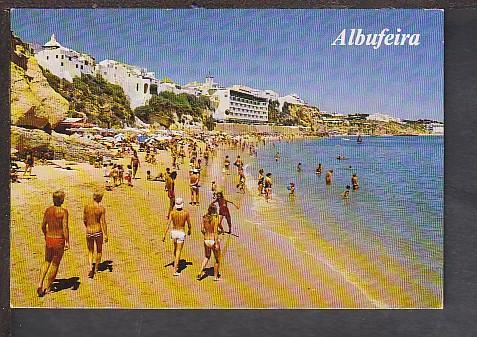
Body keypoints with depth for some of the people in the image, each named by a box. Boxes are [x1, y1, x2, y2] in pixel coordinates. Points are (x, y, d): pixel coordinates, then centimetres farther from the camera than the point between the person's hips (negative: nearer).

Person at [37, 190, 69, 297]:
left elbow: (43, 226, 10)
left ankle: (40, 283, 9)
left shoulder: (48, 210, 1)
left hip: (49, 239, 5)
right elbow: (65, 227, -19)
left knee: (47, 261, 22)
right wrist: (67, 242, -15)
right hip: (59, 240, -5)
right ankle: (47, 287, 20)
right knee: (55, 264, 11)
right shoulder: (64, 211, -15)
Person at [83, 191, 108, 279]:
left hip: (89, 232, 2)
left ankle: (91, 267, -5)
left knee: (90, 251, 17)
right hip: (98, 232, -2)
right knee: (99, 250, 19)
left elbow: (84, 220, 9)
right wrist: (105, 235, -10)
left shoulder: (86, 207, -1)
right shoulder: (102, 208, -12)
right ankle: (96, 269, 30)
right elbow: (103, 222, -14)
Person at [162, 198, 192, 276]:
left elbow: (168, 224, -9)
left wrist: (164, 235, -6)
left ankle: (176, 264, 42)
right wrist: (189, 231, 21)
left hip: (173, 232, 3)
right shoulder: (186, 213, -11)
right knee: (178, 251, 0)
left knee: (175, 248, 27)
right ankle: (175, 270, -4)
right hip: (181, 233, -3)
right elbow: (189, 225, 0)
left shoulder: (172, 212, -7)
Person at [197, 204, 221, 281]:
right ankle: (215, 276, 23)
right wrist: (216, 244, -17)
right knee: (217, 259, 15)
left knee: (207, 257, 27)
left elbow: (202, 230, 3)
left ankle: (200, 273, 14)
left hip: (206, 240, 5)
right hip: (214, 240, -5)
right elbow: (215, 231, -18)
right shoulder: (215, 218, -15)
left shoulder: (204, 217, 0)